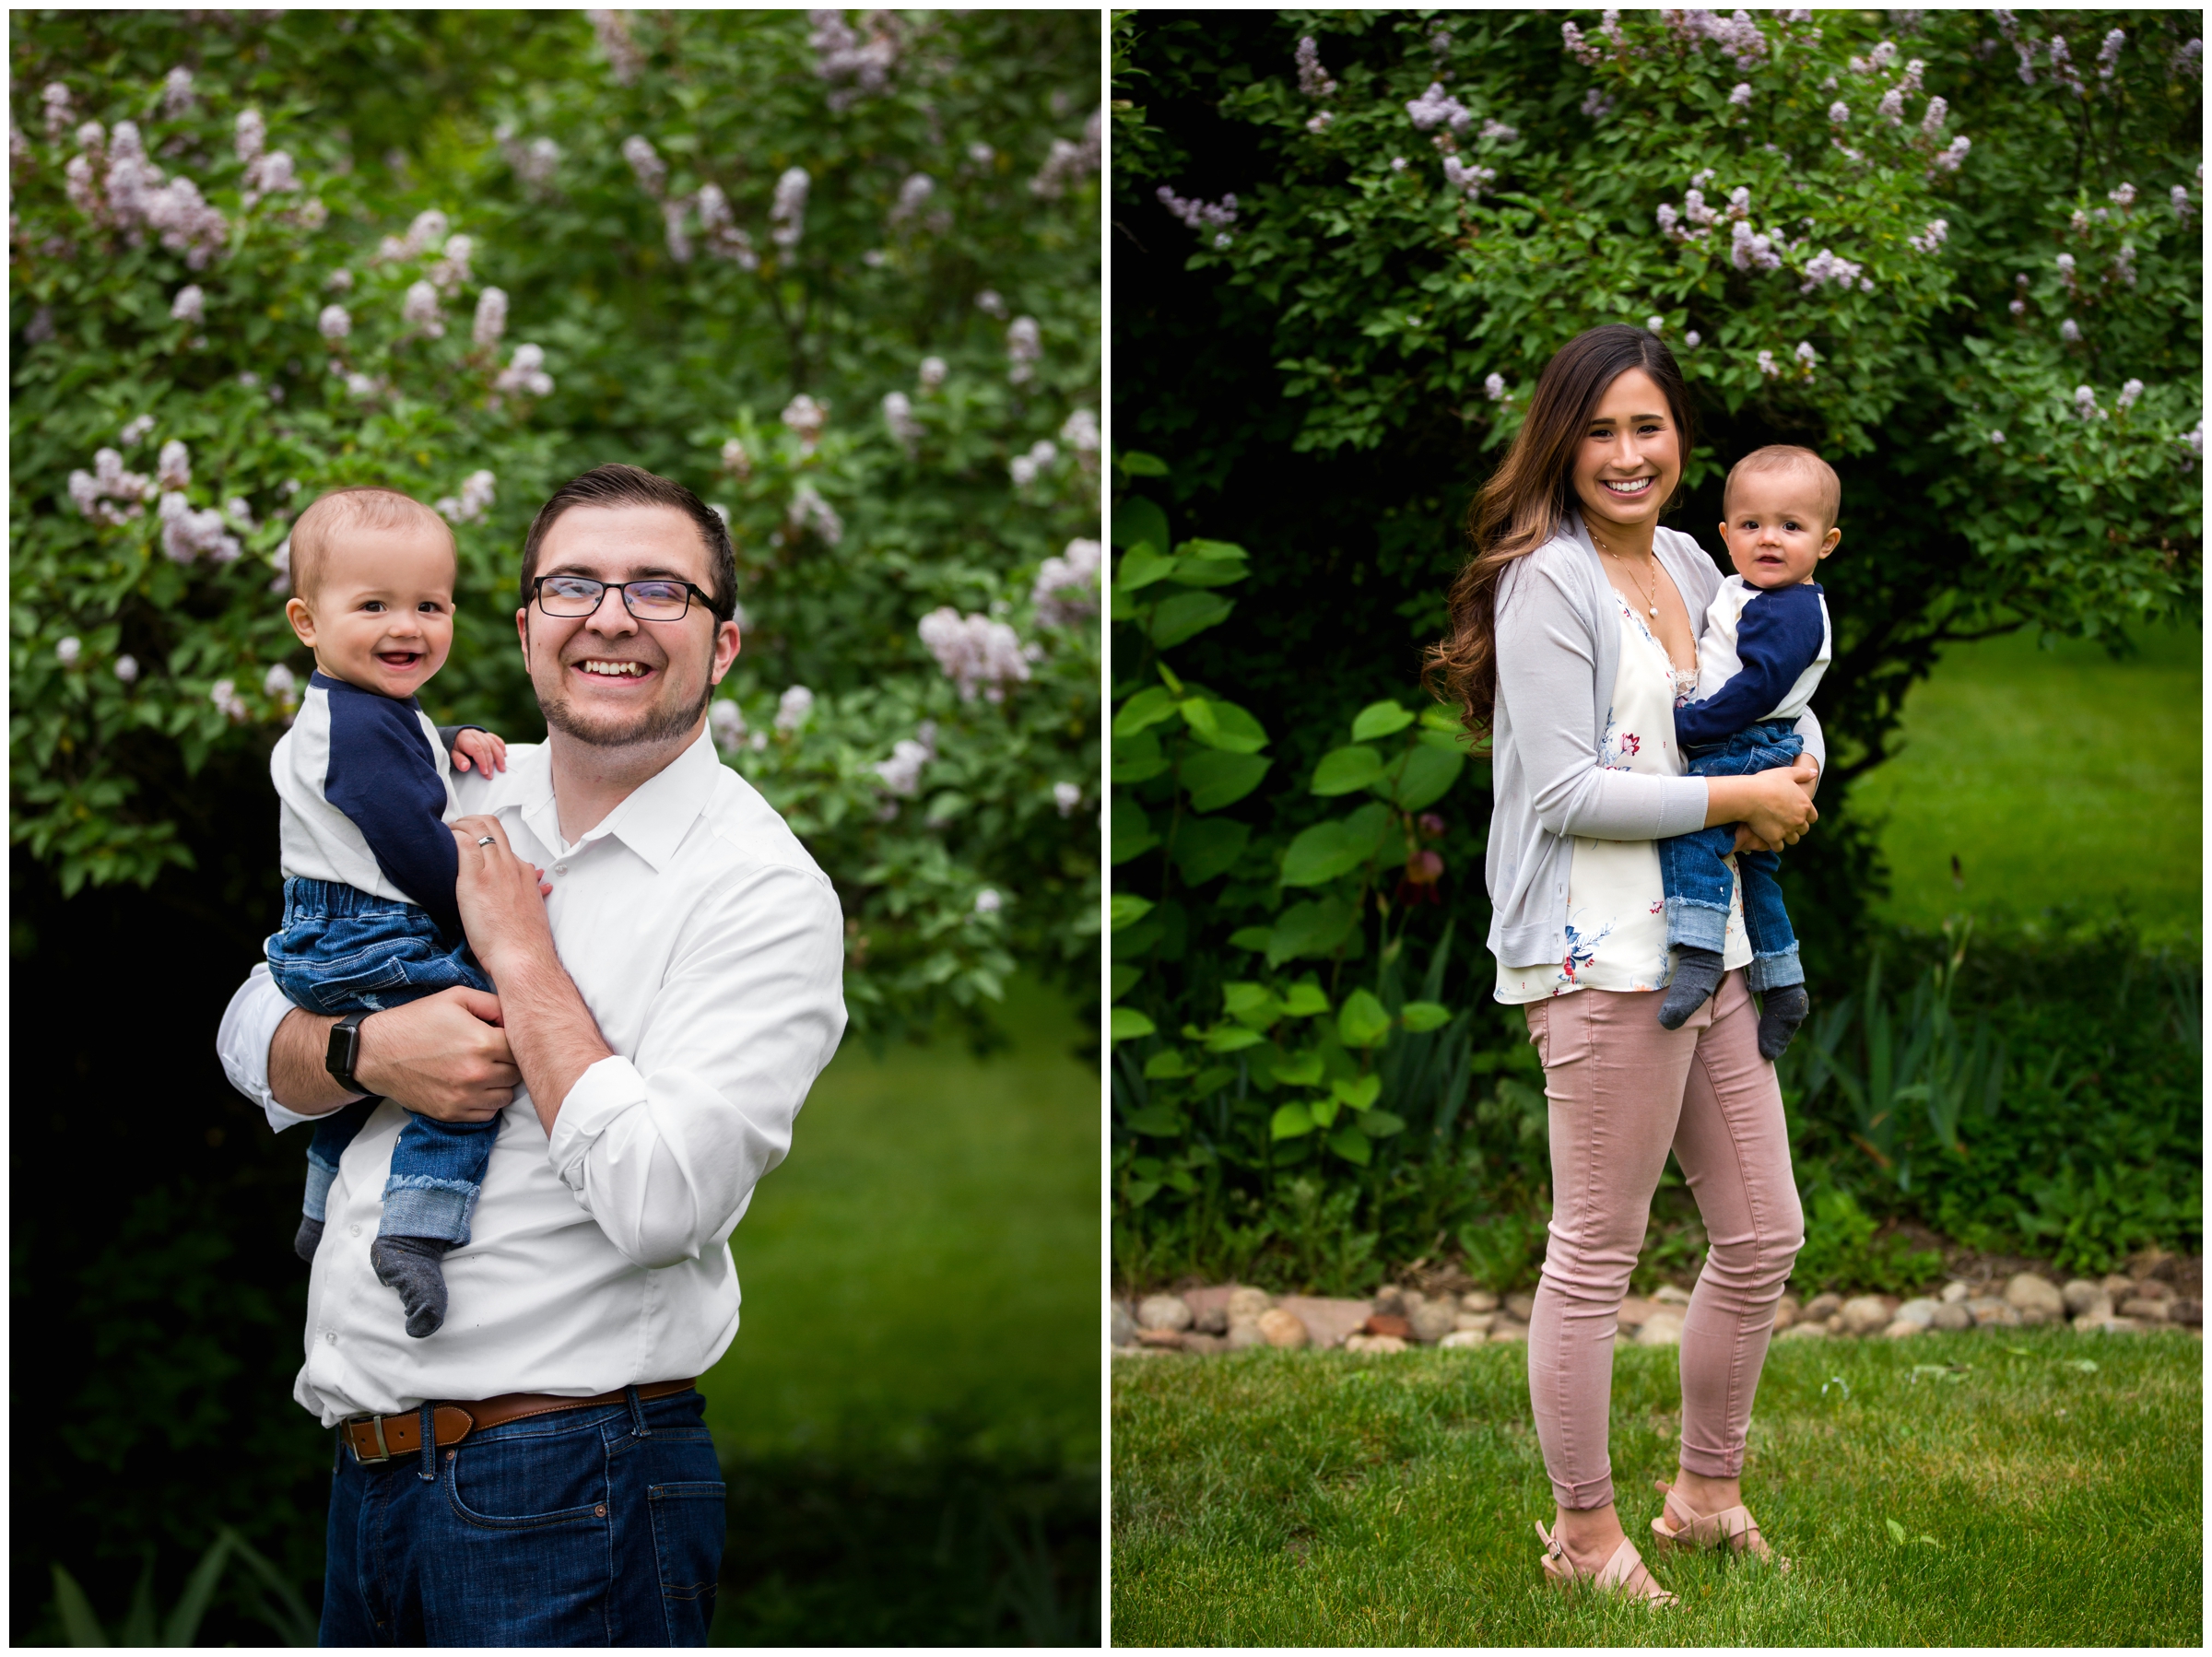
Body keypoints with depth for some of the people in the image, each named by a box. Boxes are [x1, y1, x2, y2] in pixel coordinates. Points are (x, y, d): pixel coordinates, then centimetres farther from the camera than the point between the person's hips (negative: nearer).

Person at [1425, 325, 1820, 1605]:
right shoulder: (1546, 581, -11)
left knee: (1764, 1234, 14)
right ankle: (1585, 1533, 13)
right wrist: (1739, 797, -13)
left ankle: (1709, 1494, 31)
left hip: (1712, 944, 8)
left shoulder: (1688, 564, 12)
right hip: (1604, 957, -8)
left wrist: (1797, 779, 1)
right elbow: (1563, 791, -18)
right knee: (1599, 1252, 0)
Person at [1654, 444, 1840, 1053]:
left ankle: (1698, 951, -39)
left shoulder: (1789, 613, -17)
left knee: (1689, 825, -30)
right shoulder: (1744, 593, 14)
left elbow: (1758, 685, -25)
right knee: (1751, 866, 21)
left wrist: (1689, 725, -23)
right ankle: (1782, 985, 31)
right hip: (1748, 751, 11)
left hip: (1746, 751, -11)